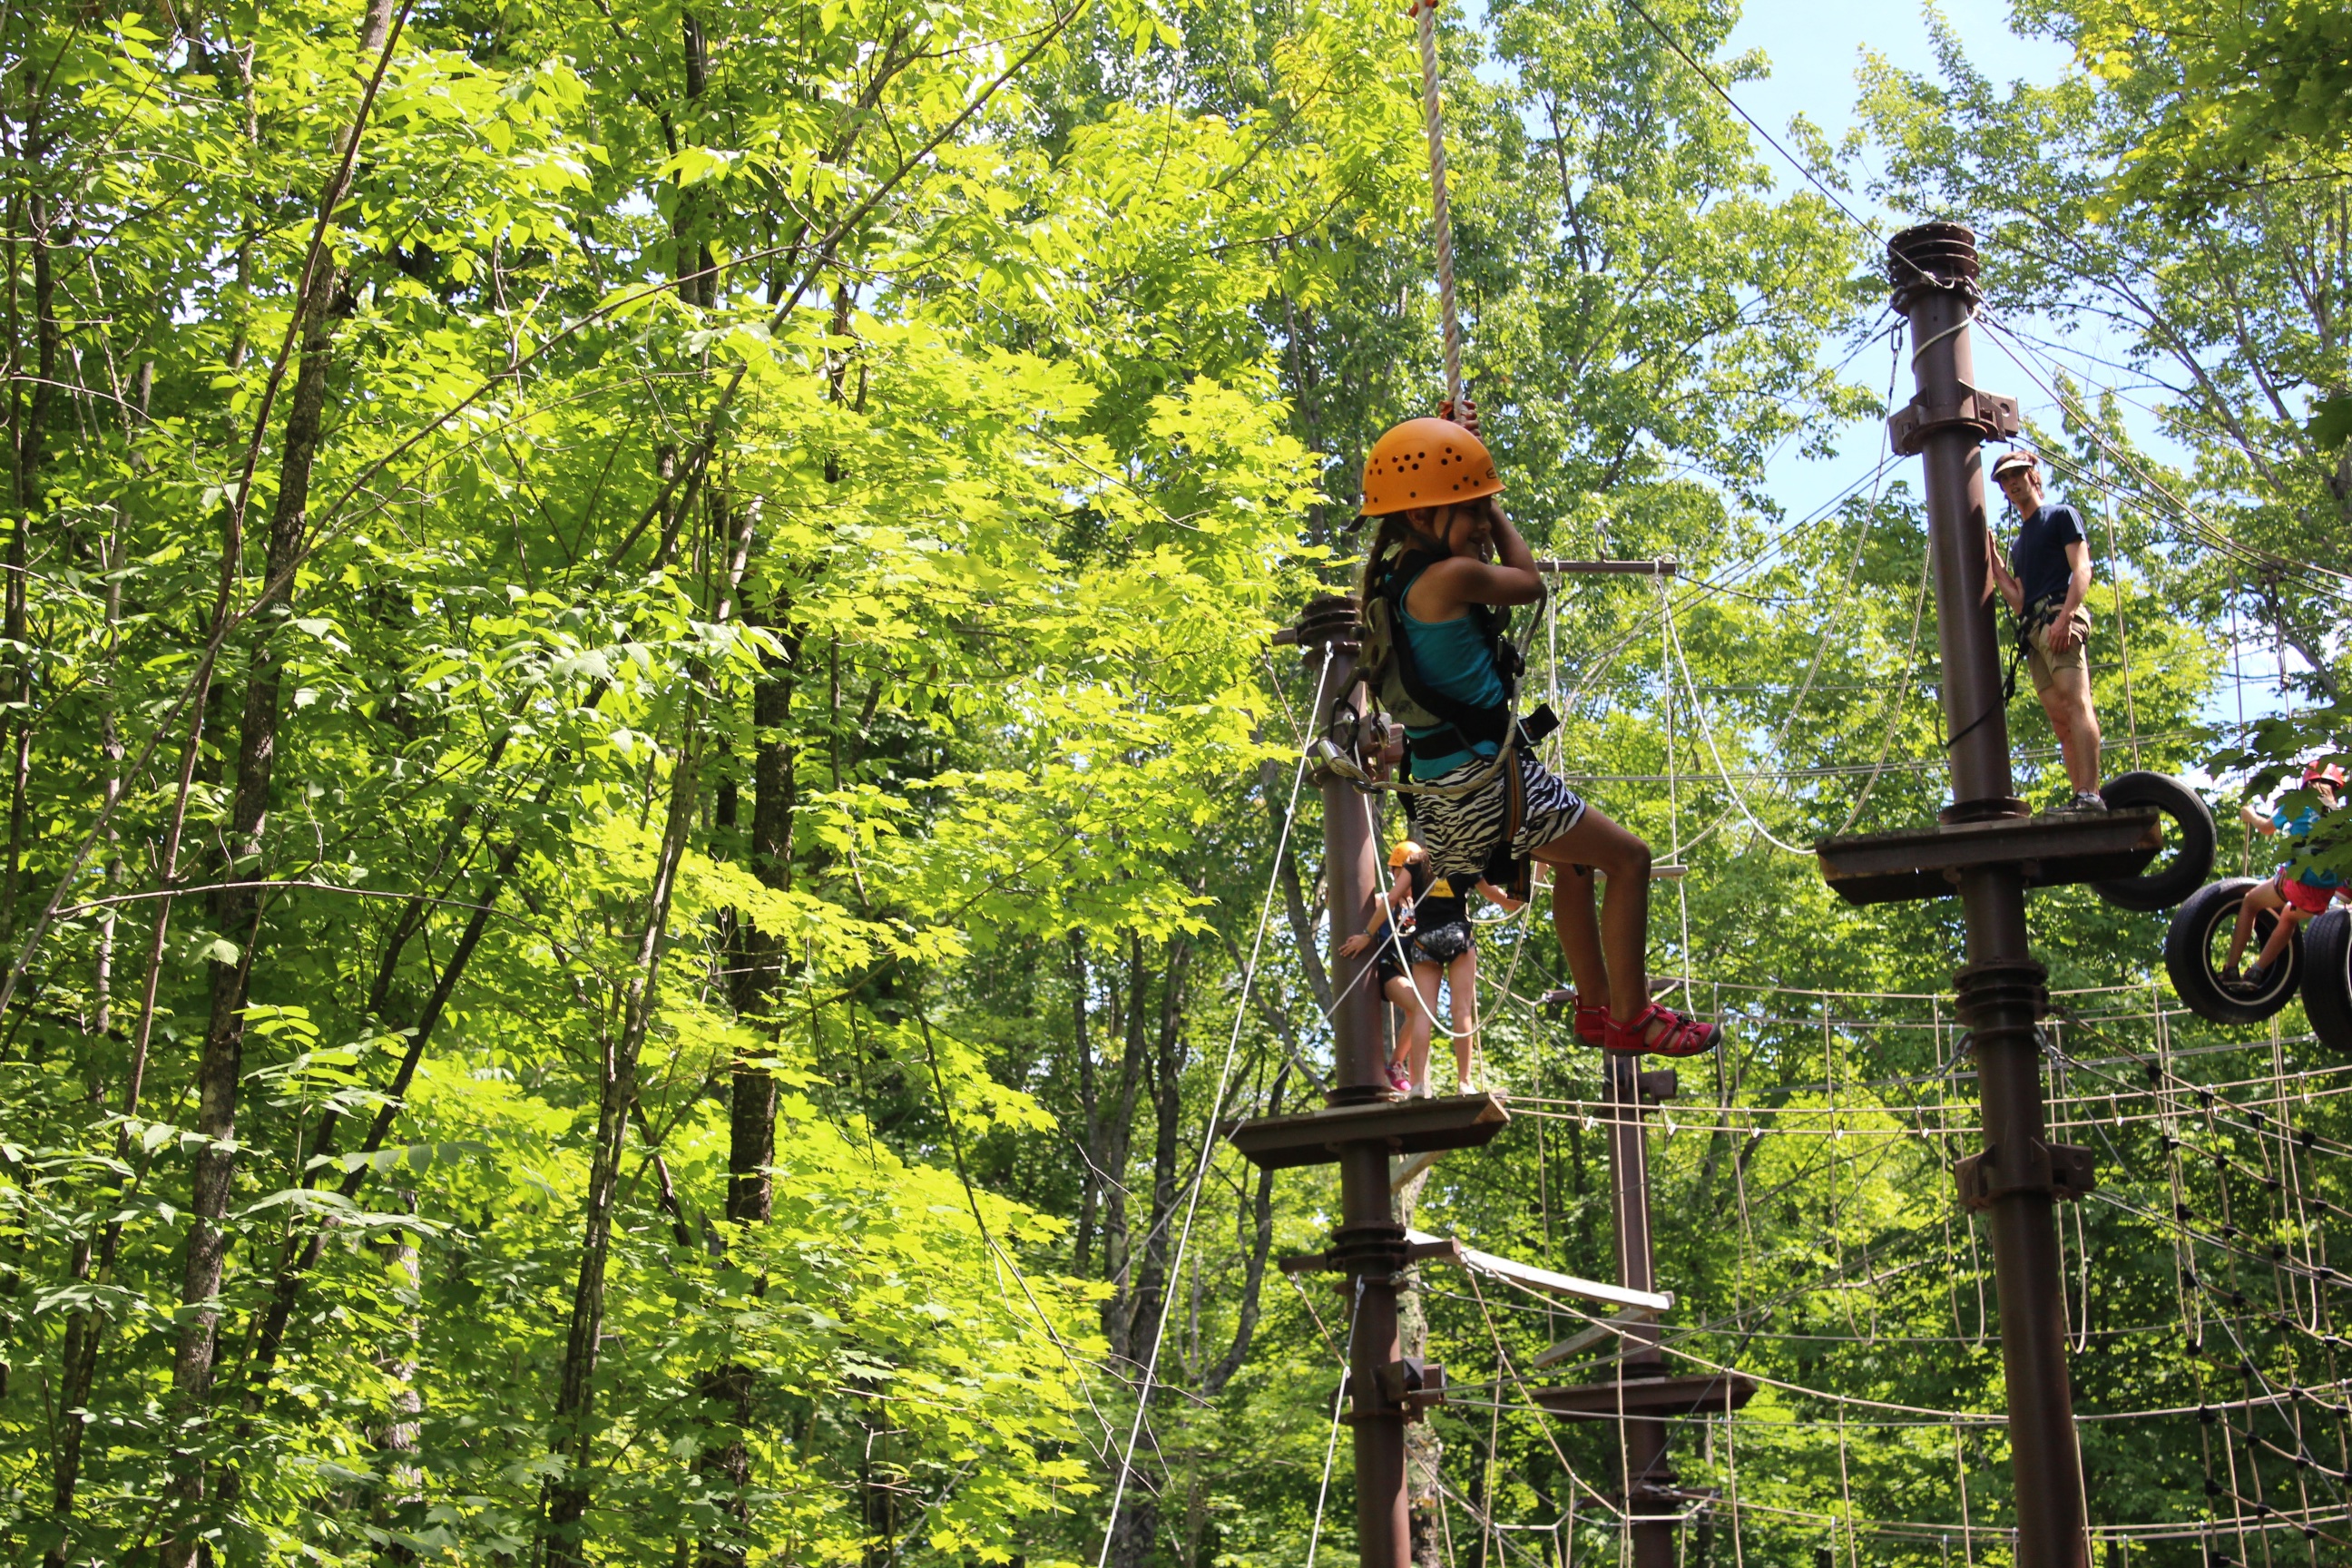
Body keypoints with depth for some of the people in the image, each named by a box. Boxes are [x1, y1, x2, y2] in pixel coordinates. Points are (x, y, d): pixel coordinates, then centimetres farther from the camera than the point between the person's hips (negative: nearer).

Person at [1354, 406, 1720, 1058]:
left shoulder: (1388, 574, 5)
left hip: (1441, 785, 10)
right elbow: (1528, 581, -2)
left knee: (1577, 861, 29)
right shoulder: (1453, 576, -22)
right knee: (1629, 858, 3)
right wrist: (1492, 513, 9)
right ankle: (1630, 1017, 8)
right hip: (1487, 780, -10)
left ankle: (1597, 1002, 38)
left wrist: (1456, 445, 19)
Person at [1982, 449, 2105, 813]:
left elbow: (2081, 569, -4)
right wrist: (1993, 560, 20)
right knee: (2060, 720, -1)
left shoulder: (2061, 516, 10)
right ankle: (2082, 799, -8)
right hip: (2032, 629, 8)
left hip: (2059, 617, -8)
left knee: (2075, 702, -22)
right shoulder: (2019, 544, 30)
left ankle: (2090, 795, -35)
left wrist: (2065, 616, -19)